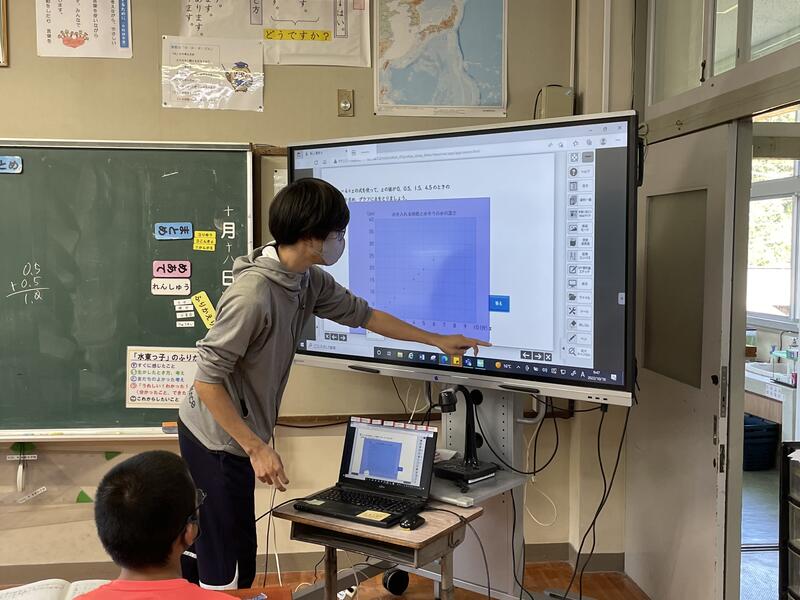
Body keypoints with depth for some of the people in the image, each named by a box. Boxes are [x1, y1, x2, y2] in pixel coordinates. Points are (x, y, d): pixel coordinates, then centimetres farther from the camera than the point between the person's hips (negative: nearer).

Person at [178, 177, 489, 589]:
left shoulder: (309, 280, 0)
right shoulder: (253, 295, -28)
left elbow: (361, 313, 14)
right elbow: (207, 380, -25)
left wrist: (437, 340, 19)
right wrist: (257, 448, -23)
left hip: (236, 437, 9)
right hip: (216, 440, -9)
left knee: (238, 564, 17)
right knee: (228, 577, -3)